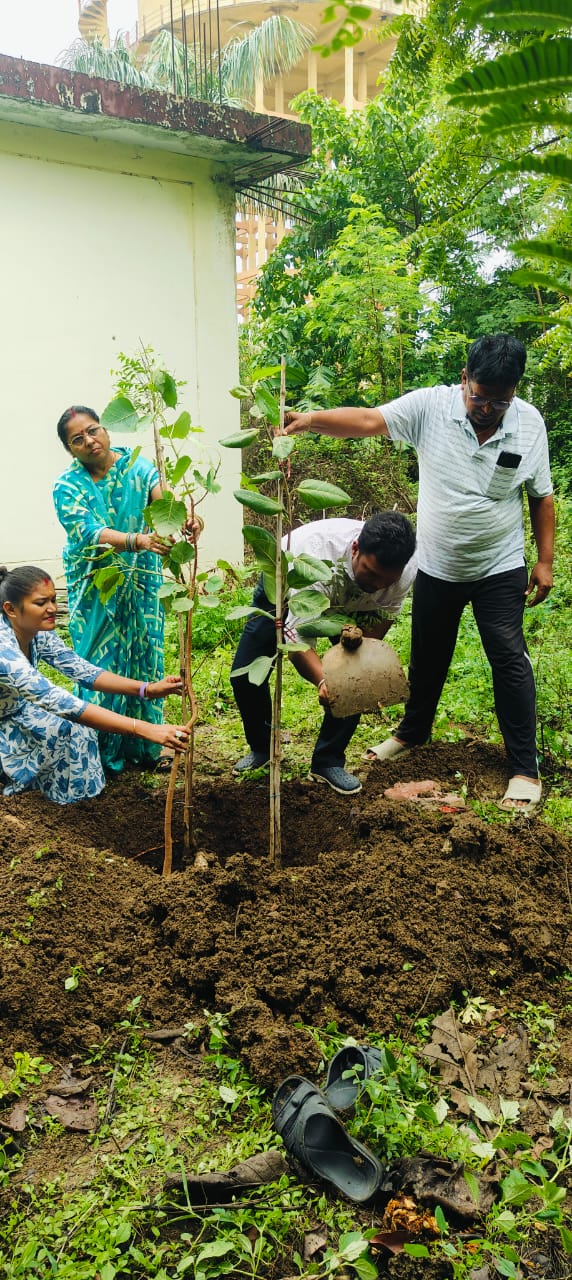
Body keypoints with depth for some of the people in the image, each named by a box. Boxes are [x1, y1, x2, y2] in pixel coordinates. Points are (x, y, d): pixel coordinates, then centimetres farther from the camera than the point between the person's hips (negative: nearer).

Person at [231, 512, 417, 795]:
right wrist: (322, 680, -63)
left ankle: (328, 761, 3)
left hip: (348, 605, 2)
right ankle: (262, 747, 23)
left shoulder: (406, 569, -34)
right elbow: (296, 633, -47)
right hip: (287, 587, -2)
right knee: (244, 675, -5)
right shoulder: (318, 552, -47)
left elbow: (376, 629, -17)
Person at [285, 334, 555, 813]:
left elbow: (541, 496, -1)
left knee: (510, 662, -3)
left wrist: (546, 561, -3)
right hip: (436, 566, 1)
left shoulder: (530, 424, -10)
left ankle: (525, 769, 7)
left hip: (499, 570, -1)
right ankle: (413, 731, 42)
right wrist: (311, 419, -43)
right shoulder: (431, 406, -15)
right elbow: (367, 420, -26)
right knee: (427, 656, 17)